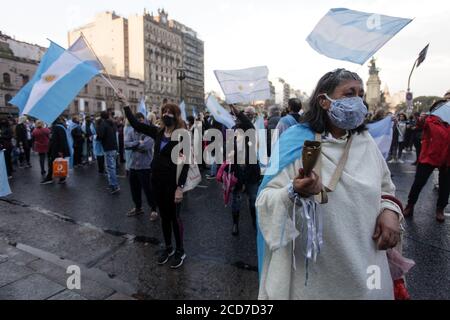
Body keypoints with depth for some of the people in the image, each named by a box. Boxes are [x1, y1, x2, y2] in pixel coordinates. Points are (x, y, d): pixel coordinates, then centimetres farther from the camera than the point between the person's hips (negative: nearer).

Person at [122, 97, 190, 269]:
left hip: (172, 182, -6)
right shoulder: (158, 132, 4)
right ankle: (168, 248, 34)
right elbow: (136, 124, 9)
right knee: (164, 216, 17)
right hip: (157, 181, 6)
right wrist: (126, 105, 3)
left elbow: (186, 163, -16)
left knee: (174, 216, 7)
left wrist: (180, 187, -21)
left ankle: (180, 251, 25)